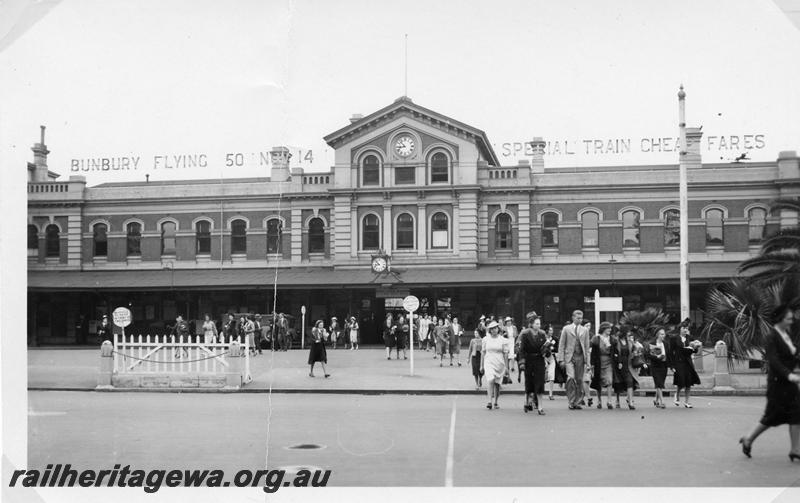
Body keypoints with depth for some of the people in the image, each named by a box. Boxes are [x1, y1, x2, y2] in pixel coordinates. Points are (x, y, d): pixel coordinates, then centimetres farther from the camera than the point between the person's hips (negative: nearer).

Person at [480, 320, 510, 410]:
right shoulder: (485, 339, 5)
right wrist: (481, 366, 10)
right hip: (489, 363, -1)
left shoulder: (503, 340, 3)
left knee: (497, 383, 6)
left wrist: (506, 367, 2)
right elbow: (483, 353, 11)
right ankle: (490, 401, -23)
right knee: (490, 380, -19)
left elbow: (505, 354, 4)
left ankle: (496, 402, 21)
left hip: (499, 364, 1)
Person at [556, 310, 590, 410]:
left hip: (580, 357, 3)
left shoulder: (584, 330, 14)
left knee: (579, 380, 2)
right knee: (571, 378, -18)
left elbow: (587, 347, 14)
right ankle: (571, 402, -9)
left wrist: (587, 361, 6)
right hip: (569, 357, -3)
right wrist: (561, 359, -3)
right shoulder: (566, 329, 6)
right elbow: (561, 345, 5)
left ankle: (577, 402, 11)